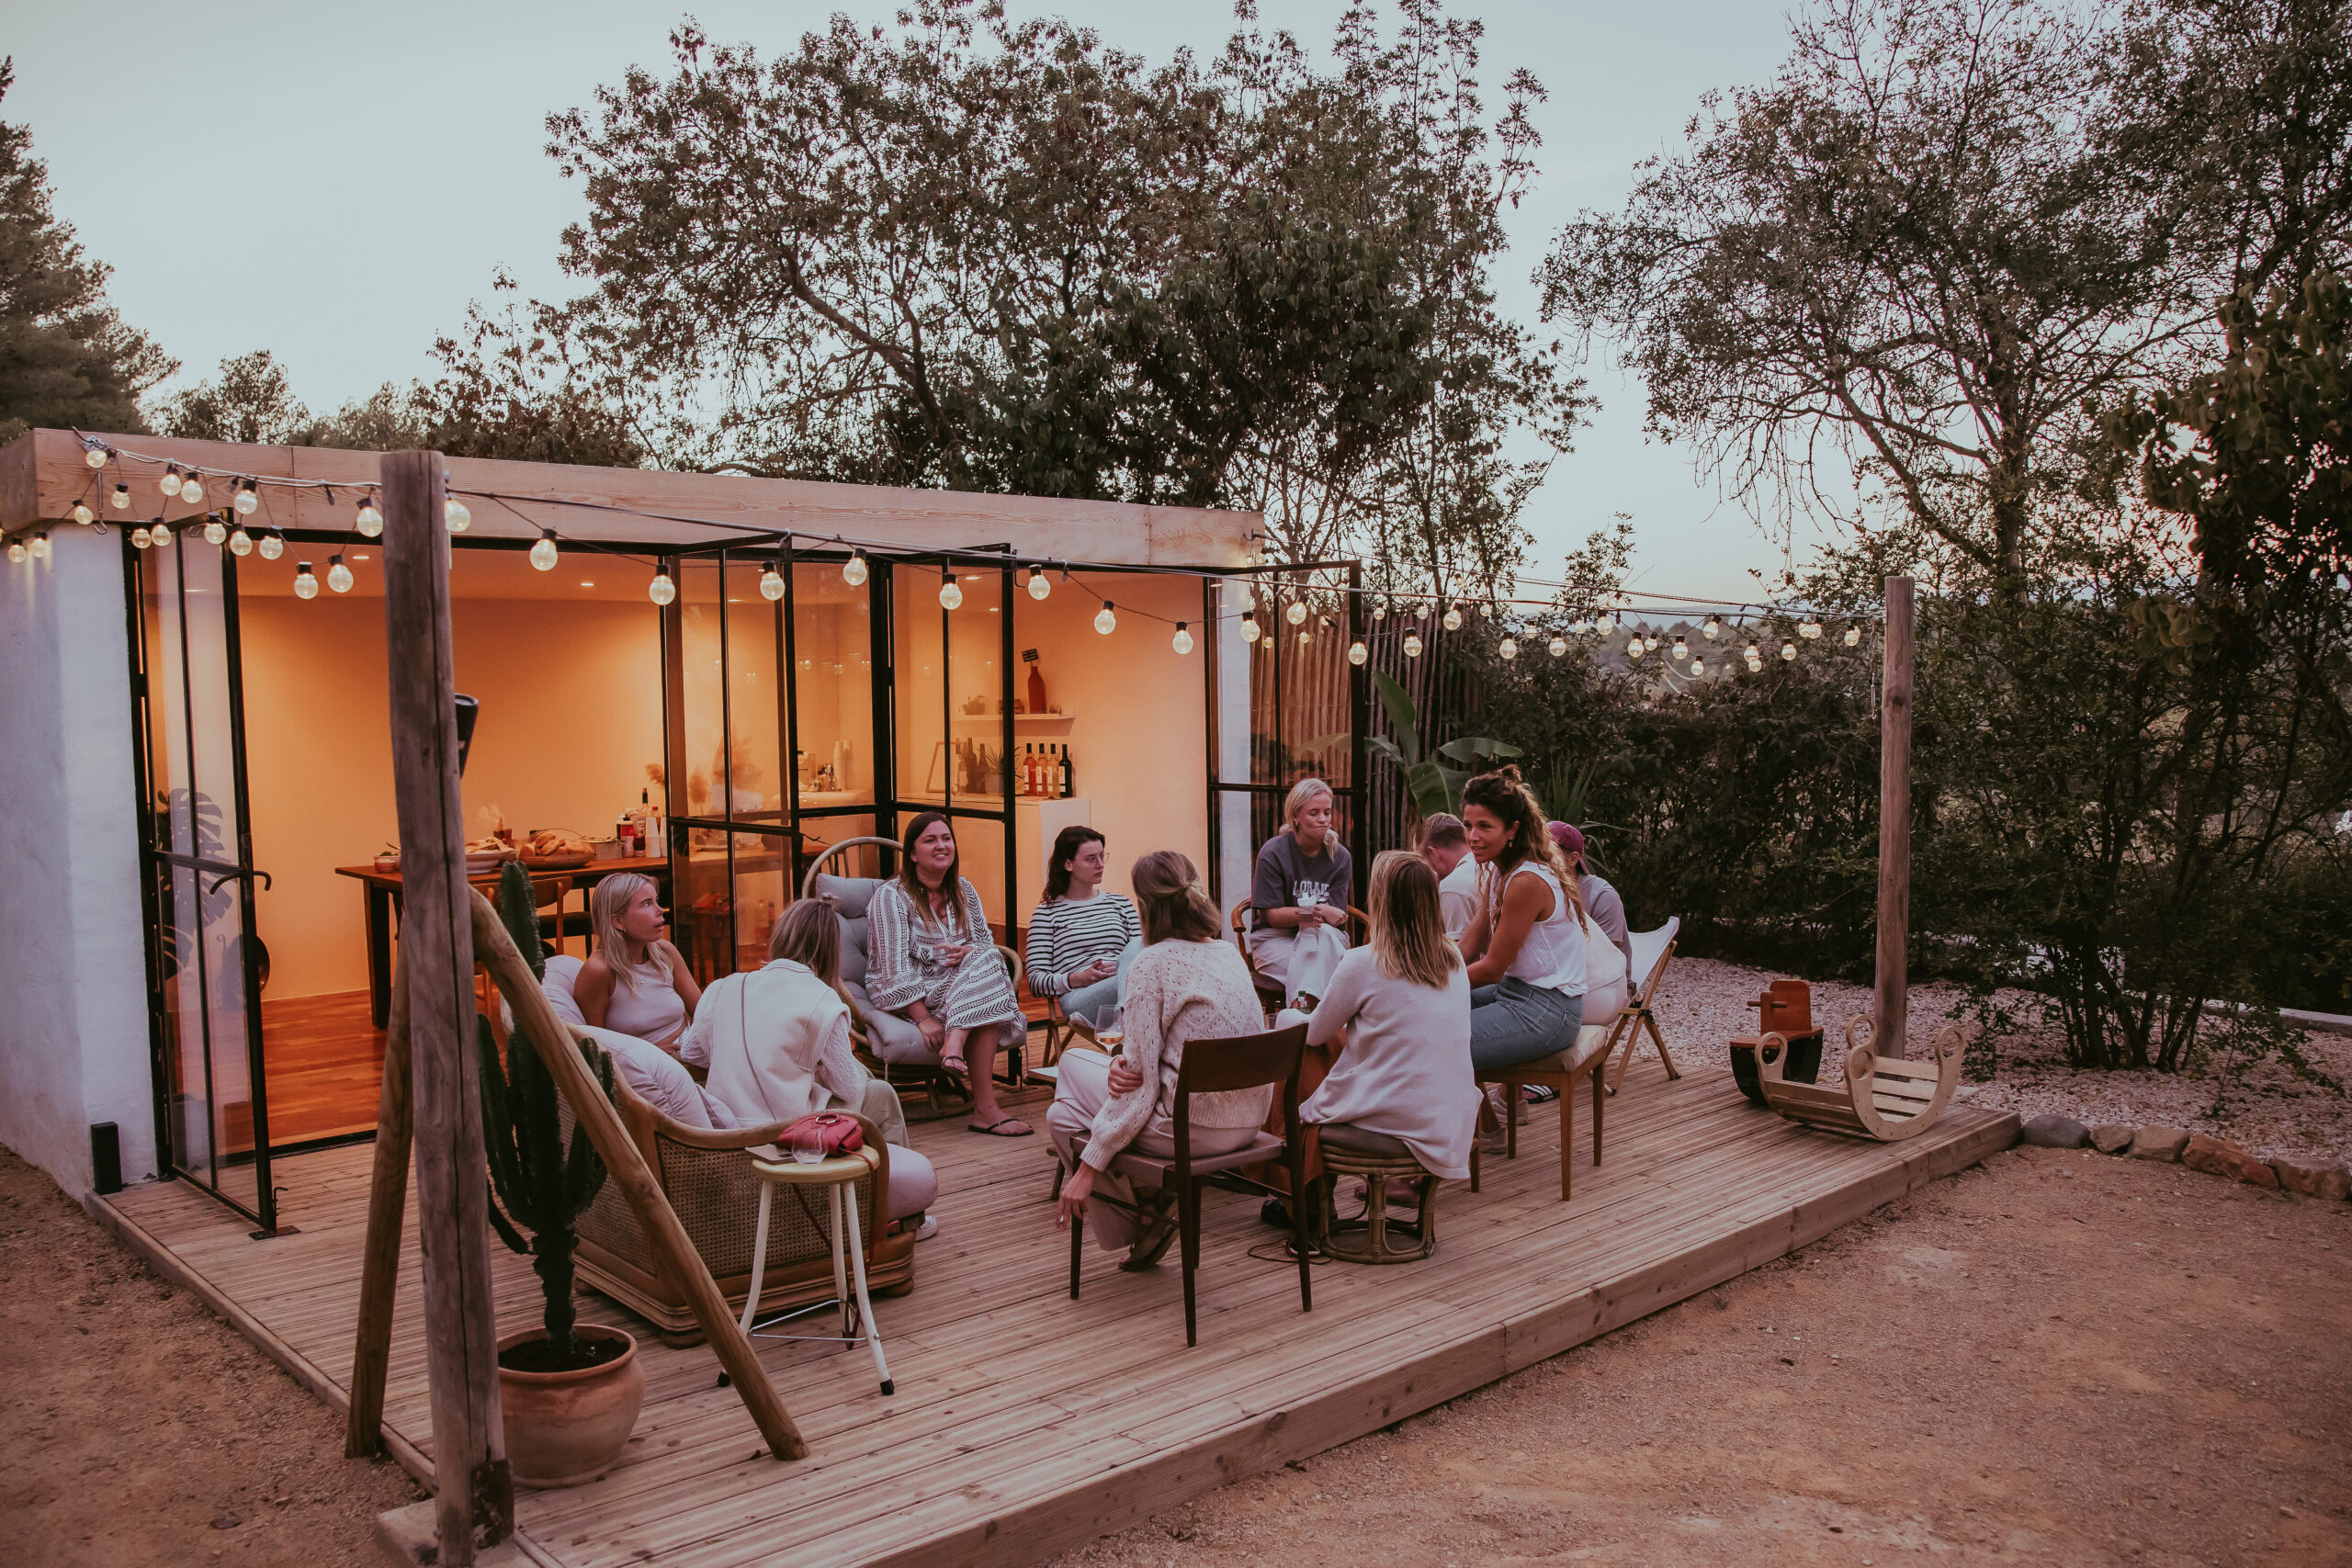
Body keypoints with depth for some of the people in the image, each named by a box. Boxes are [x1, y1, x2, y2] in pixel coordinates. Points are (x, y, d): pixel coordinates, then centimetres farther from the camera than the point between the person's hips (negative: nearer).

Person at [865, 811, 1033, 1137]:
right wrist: (923, 1018, -27)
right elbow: (896, 967, -16)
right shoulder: (891, 896, -8)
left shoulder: (963, 891, 13)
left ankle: (954, 1046, -42)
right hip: (905, 999, -6)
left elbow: (987, 946, 12)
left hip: (956, 989, 6)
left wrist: (968, 953, -14)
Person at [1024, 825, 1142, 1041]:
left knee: (1138, 945, -32)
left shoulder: (1120, 903, 25)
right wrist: (1077, 979, -12)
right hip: (1079, 998, -4)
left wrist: (1123, 967, -8)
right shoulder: (1048, 912, 14)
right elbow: (1035, 980, 7)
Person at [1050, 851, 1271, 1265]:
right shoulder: (1228, 952, 7)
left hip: (1193, 1128, -8)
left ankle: (1136, 1223, 17)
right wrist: (1121, 1062, -2)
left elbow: (1140, 1087, -17)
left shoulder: (1151, 964, -16)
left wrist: (1088, 1166, -9)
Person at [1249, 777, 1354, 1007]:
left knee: (1323, 932, -37)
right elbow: (1273, 916, -10)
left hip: (1328, 939, 2)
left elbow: (1337, 917, -4)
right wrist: (1314, 912, -26)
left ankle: (1301, 1004, -46)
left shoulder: (1340, 857, 1)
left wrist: (1311, 914, -27)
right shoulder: (1273, 853, -8)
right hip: (1276, 938, -2)